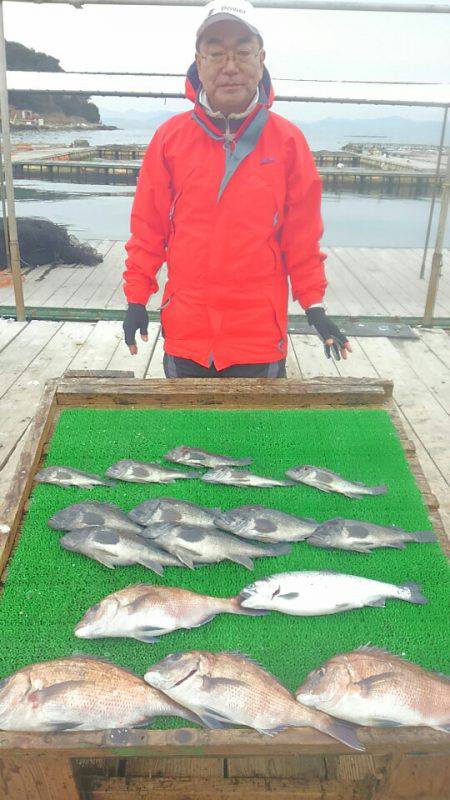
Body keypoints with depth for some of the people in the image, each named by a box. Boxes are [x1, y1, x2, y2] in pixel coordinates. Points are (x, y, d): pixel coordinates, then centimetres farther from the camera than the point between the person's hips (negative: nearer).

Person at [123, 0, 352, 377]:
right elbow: (147, 229, 4)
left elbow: (302, 238, 2)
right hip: (185, 329, 1)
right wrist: (136, 298, 3)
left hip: (260, 335, -1)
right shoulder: (170, 136, 1)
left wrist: (314, 306, 0)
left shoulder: (288, 140, 0)